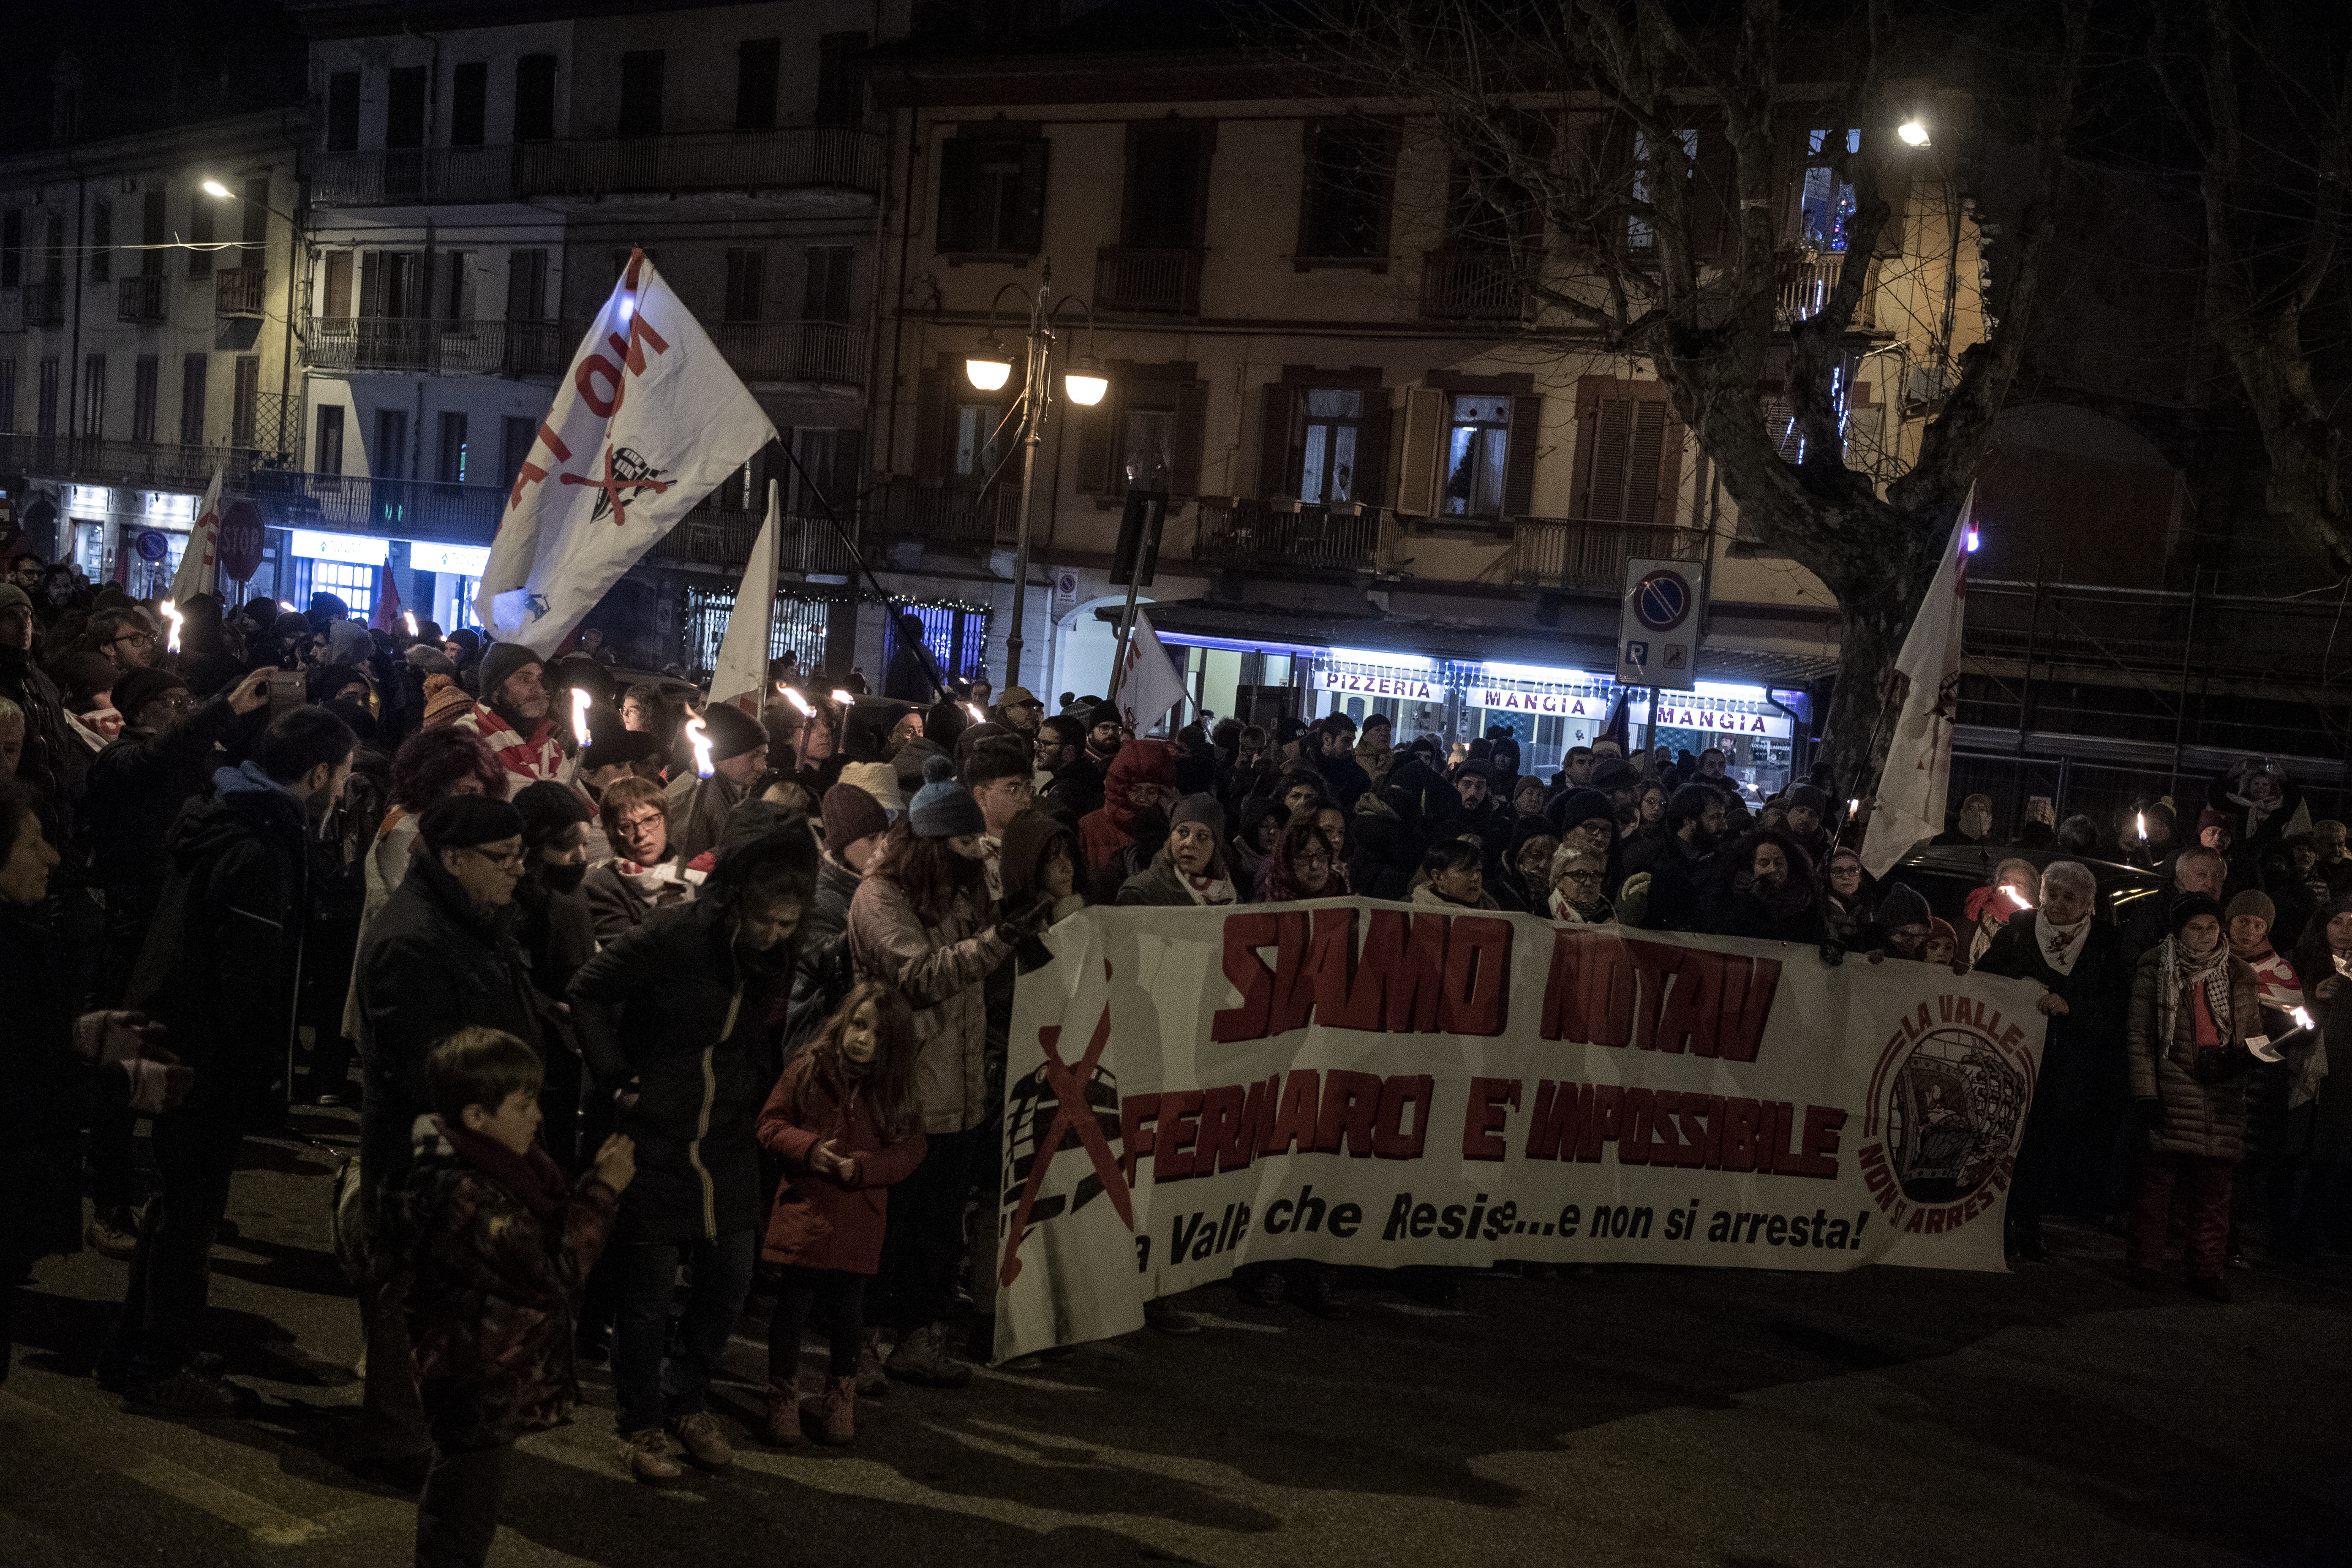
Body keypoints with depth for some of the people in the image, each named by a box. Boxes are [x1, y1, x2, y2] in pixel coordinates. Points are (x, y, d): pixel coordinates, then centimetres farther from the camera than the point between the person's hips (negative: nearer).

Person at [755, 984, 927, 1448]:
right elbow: (771, 1123, 1)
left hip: (860, 1219, 1)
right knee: (792, 1305, 4)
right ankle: (783, 1397, 21)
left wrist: (861, 1167, -15)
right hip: (803, 1212, -1)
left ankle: (840, 1399, 28)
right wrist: (807, 1148, -17)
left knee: (848, 1310, 9)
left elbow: (908, 1152, 0)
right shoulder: (807, 1070, -4)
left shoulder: (897, 1090, -1)